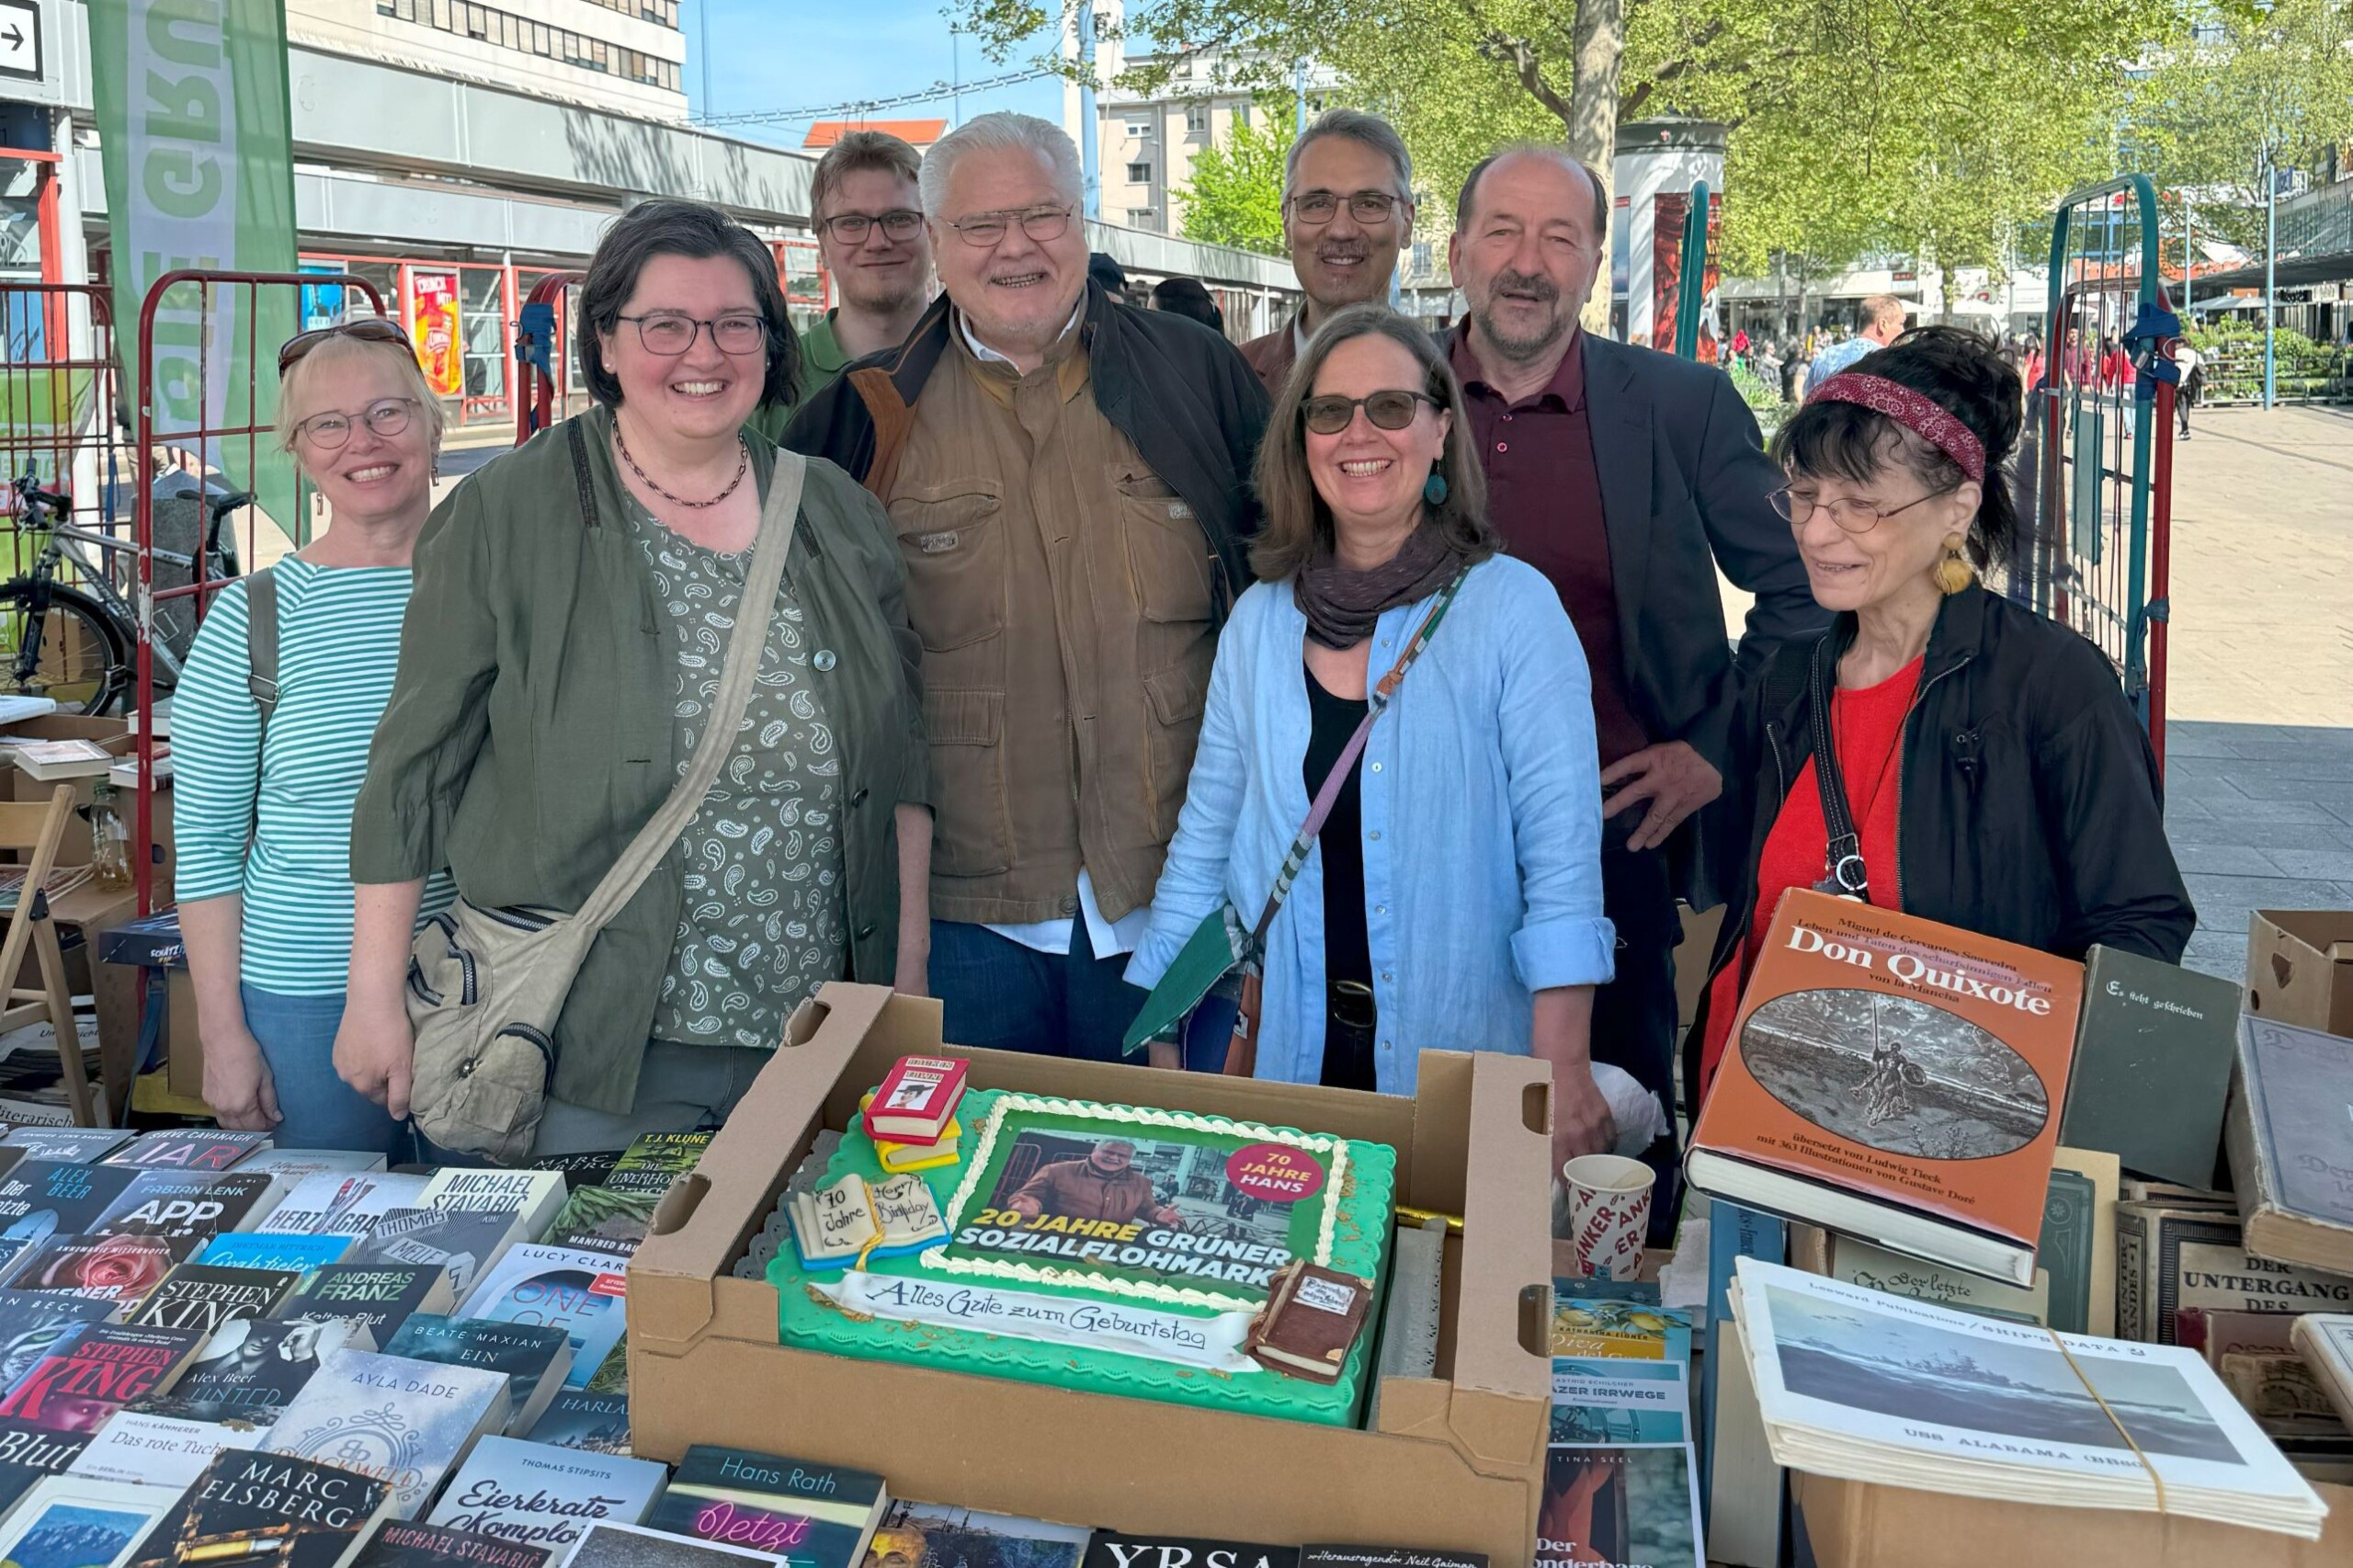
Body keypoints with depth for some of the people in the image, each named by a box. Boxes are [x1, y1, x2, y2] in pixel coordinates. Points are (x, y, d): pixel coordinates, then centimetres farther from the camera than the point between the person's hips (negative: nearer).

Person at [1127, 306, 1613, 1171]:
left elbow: (1562, 855, -11)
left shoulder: (1514, 607, -7)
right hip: (1288, 1050, 3)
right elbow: (1205, 841, 10)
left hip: (1465, 1063, -3)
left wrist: (1562, 1079, -16)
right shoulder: (1260, 620, 5)